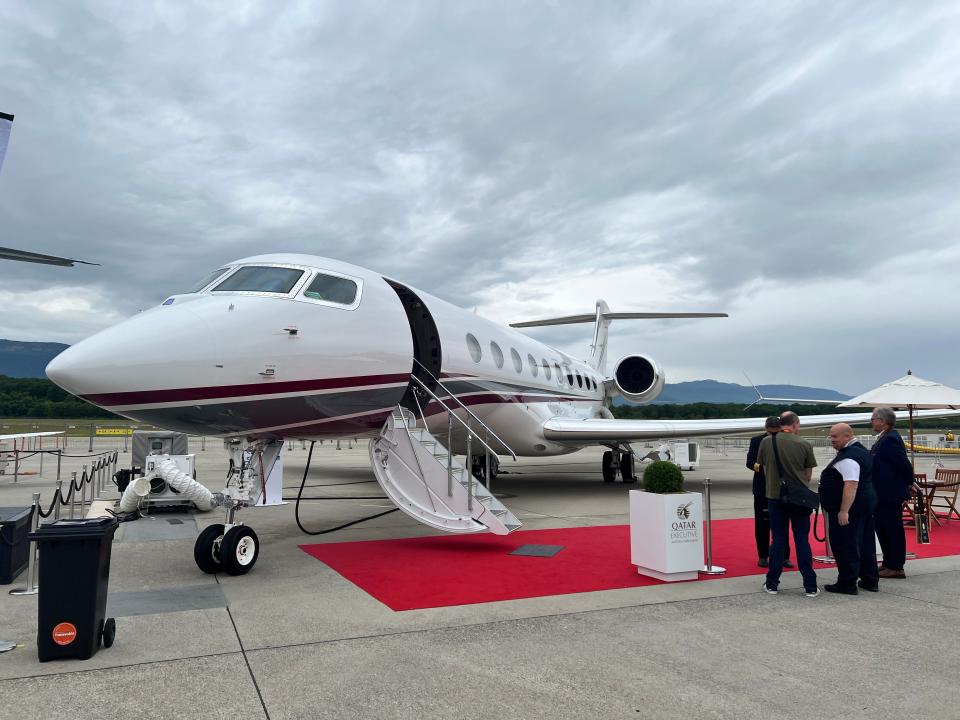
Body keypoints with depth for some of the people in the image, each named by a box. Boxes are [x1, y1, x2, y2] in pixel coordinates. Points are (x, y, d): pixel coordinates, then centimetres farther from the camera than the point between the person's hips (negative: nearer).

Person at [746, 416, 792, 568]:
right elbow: (750, 462, -5)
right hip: (762, 488, 0)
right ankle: (763, 556, 15)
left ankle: (784, 556, 12)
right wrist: (761, 467, -25)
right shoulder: (756, 441, 1)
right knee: (762, 524, 6)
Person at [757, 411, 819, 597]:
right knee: (802, 541, 7)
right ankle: (810, 586, 10)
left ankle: (772, 584, 14)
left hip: (775, 496, 1)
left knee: (778, 540, 10)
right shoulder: (804, 444, -6)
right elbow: (809, 475, 1)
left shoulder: (766, 442, -3)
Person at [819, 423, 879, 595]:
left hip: (851, 507, -11)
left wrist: (844, 511, -27)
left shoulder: (848, 457, -19)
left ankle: (847, 584, 2)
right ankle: (870, 581, 25)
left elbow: (851, 485, -27)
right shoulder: (861, 451, 16)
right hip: (866, 503, 11)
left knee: (845, 545, -3)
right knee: (865, 544, 16)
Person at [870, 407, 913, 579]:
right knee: (881, 527, 16)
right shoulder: (884, 438, 12)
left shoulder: (890, 439, -19)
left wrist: (909, 483, -9)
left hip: (891, 494, -10)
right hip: (883, 493, 10)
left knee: (893, 529, -1)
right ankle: (888, 563, 26)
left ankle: (896, 568, 8)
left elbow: (904, 463, -21)